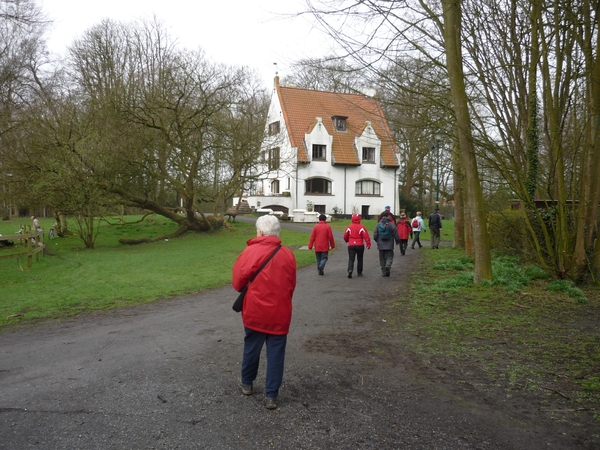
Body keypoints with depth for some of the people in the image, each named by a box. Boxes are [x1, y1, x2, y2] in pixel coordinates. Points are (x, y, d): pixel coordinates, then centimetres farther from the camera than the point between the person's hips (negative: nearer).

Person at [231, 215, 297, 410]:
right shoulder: (288, 255, -2)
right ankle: (271, 396, 14)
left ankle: (247, 383, 38)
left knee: (251, 348, 19)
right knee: (276, 354, 9)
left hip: (255, 312, -1)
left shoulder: (251, 252, -12)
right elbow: (291, 285, 7)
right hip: (280, 313, 1)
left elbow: (237, 282, -6)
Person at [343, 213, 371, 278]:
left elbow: (345, 236, 8)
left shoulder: (349, 227, 0)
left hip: (351, 246, 1)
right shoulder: (361, 227, -8)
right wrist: (368, 244, -7)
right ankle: (359, 272, 21)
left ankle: (350, 270, -23)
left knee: (351, 259, 0)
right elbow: (366, 236, -13)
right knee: (359, 259, 14)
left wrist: (347, 241, 28)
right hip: (360, 245, -1)